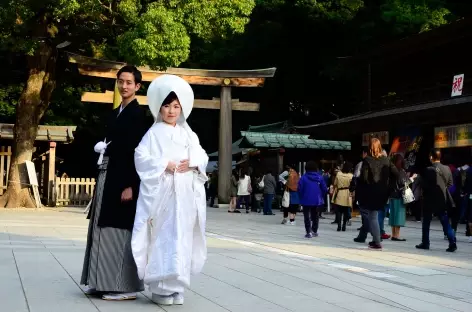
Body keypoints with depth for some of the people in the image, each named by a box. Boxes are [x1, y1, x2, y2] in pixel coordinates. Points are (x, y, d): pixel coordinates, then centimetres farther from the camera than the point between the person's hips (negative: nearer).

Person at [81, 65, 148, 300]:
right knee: (104, 228, 11)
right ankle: (105, 282, 19)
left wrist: (130, 185, -21)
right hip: (107, 175, 9)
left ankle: (125, 286, -1)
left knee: (120, 230, -7)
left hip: (123, 177, -9)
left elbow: (138, 152, -16)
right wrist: (101, 148, 4)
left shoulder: (138, 113, -9)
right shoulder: (115, 113, 17)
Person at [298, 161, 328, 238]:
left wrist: (301, 198, 2)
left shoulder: (304, 177, -12)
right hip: (317, 201, 3)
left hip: (306, 200, -3)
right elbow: (324, 189, -3)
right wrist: (321, 197, 12)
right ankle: (314, 231, 25)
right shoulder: (320, 177, -4)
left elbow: (300, 189, -13)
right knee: (315, 216, 18)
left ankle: (309, 232, -1)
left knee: (307, 217, 5)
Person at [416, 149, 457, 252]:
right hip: (442, 200, 4)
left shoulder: (429, 170, -15)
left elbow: (424, 185, -13)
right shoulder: (447, 169, -1)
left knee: (426, 222, 10)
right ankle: (452, 242, -4)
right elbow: (450, 184, 5)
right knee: (445, 222, 6)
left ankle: (425, 243, 14)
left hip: (430, 200, -4)